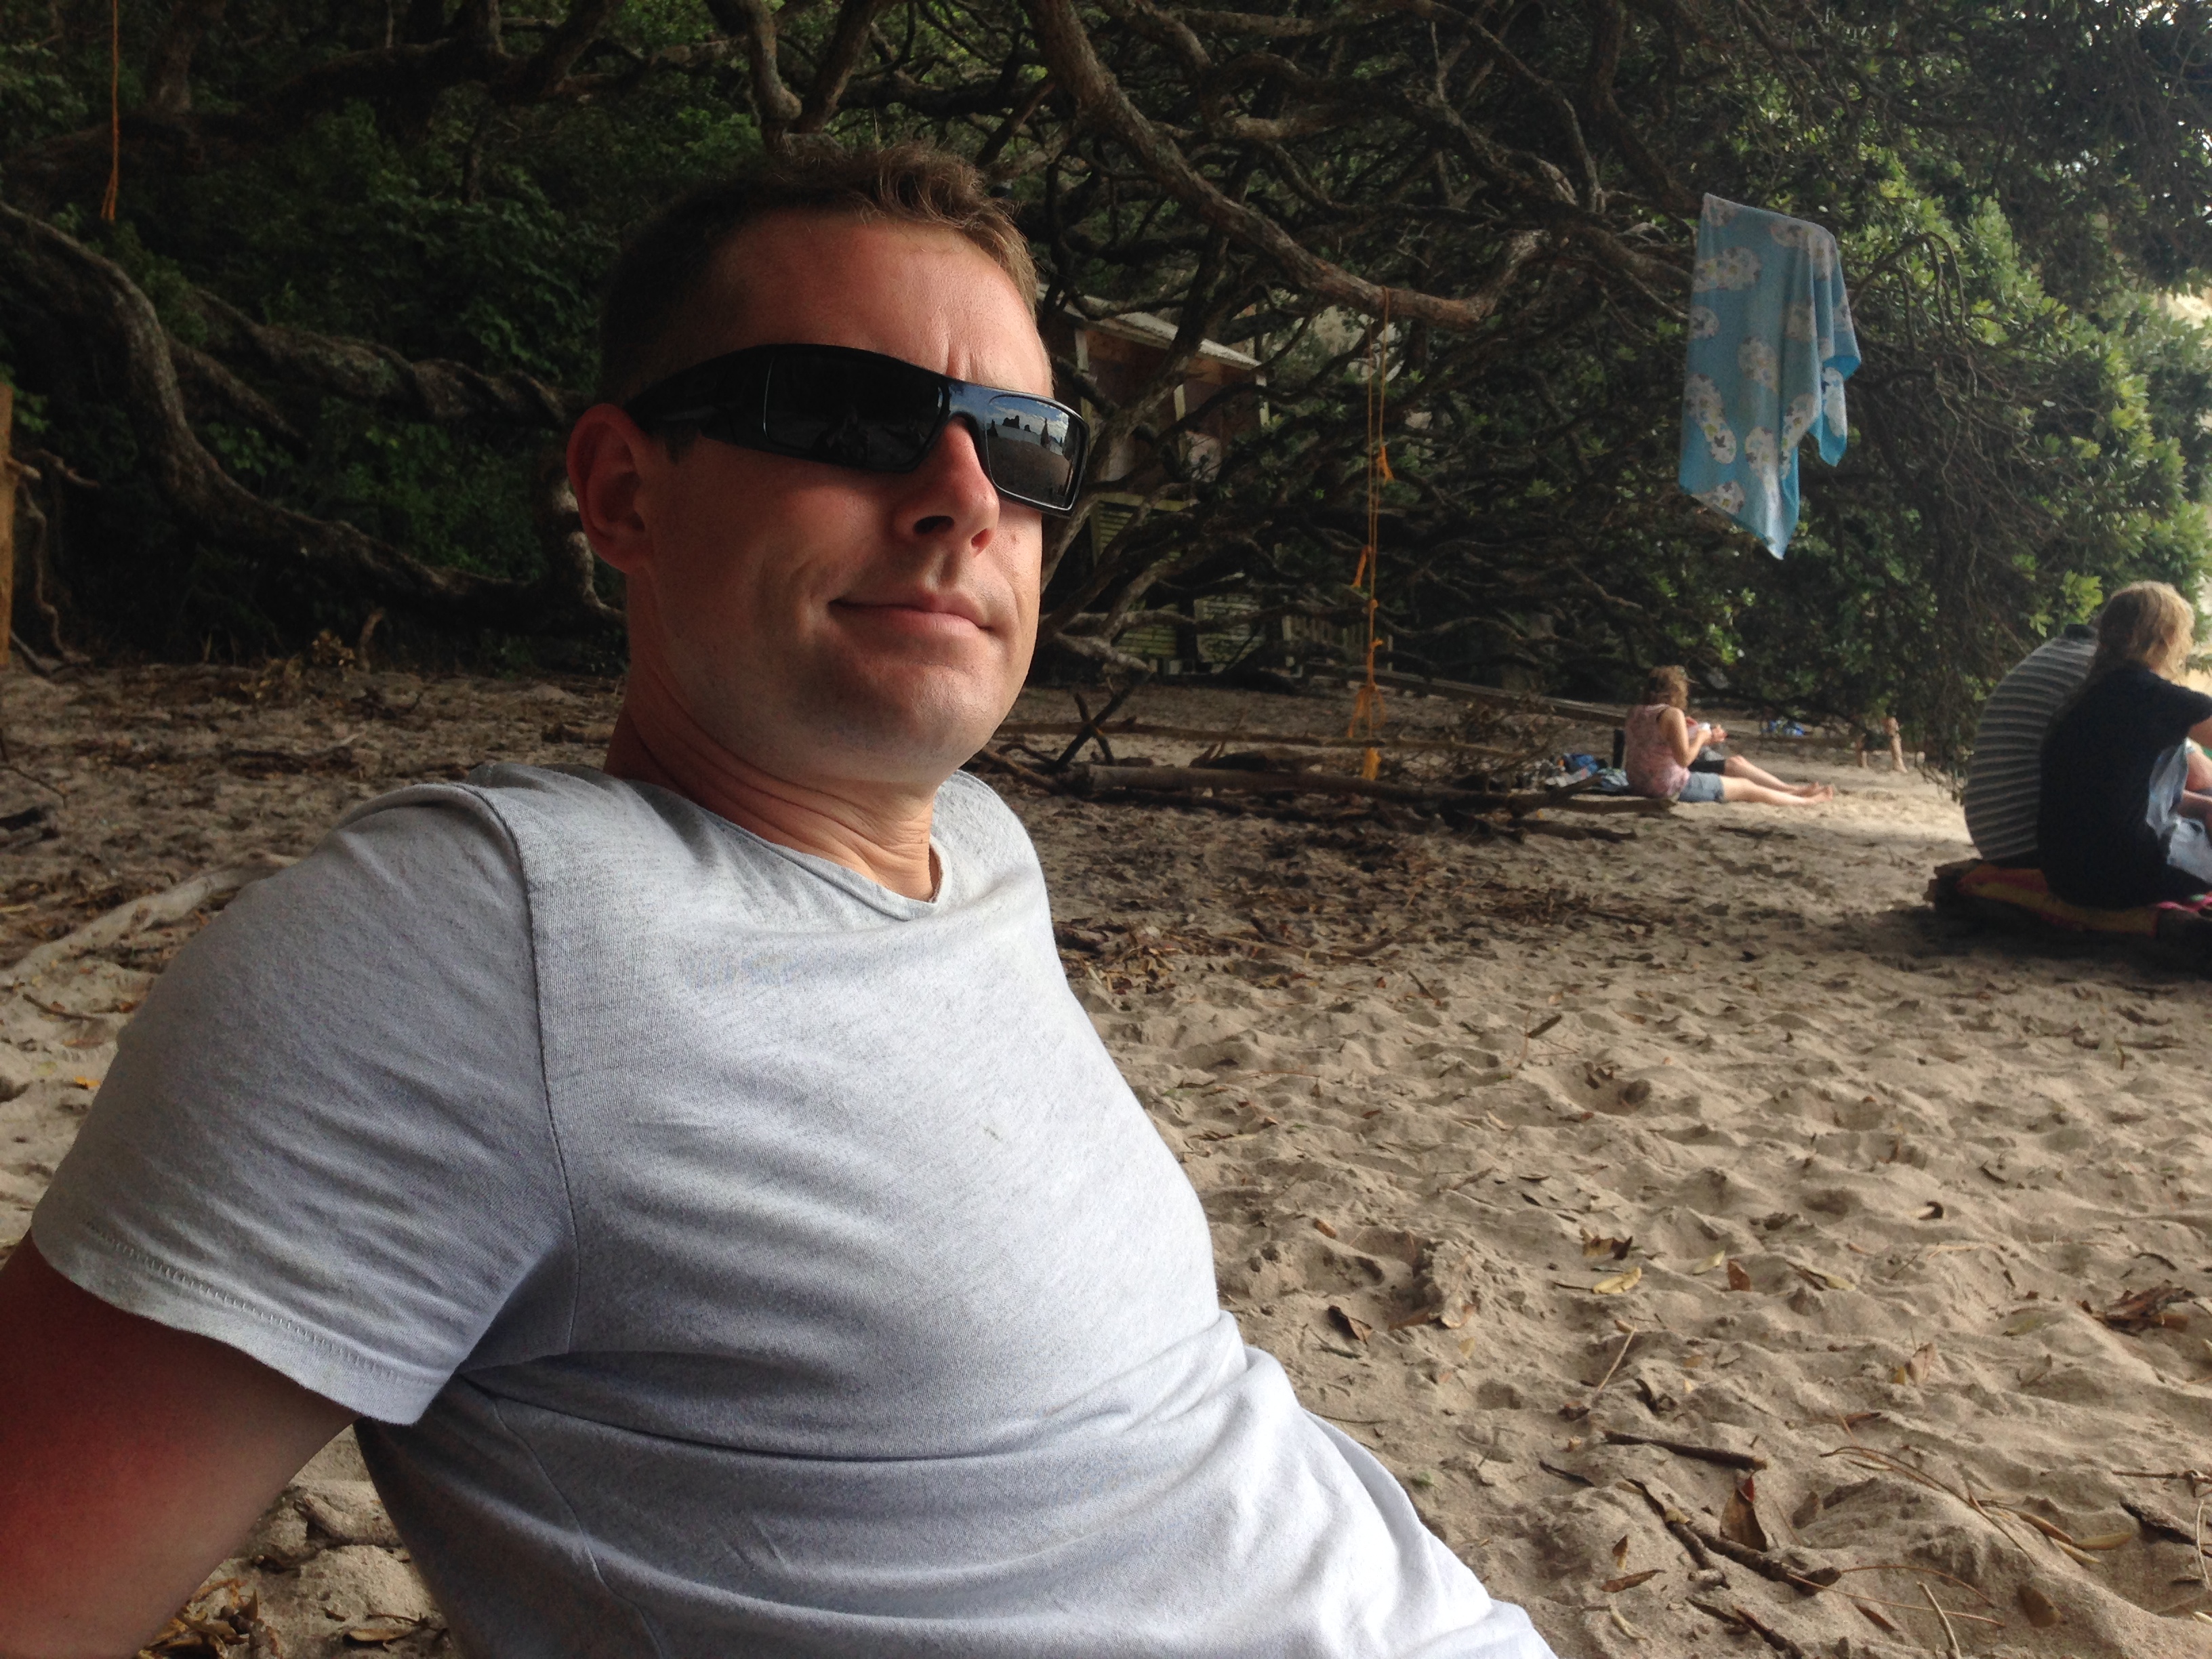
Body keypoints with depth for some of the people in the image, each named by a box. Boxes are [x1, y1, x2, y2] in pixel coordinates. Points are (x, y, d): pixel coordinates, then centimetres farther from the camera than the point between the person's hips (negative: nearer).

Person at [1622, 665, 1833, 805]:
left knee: (1735, 762, 20)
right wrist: (1701, 738, -4)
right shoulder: (1672, 714, -19)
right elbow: (1684, 759, -23)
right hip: (1671, 787, -8)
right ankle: (1808, 801, 27)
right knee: (1747, 787, 11)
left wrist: (1706, 738, 15)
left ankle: (1793, 789, 31)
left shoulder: (1635, 712, 5)